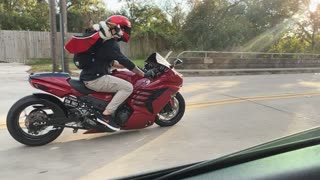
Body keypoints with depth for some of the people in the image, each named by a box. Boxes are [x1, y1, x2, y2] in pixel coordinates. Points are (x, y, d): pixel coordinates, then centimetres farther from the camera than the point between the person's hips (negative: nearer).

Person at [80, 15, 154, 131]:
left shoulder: (104, 41, 18)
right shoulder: (110, 44, -15)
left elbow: (111, 62, 24)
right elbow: (124, 61, -20)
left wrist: (133, 68, 21)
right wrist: (143, 74, -14)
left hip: (91, 75, 11)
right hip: (95, 79, -11)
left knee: (122, 81, 24)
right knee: (128, 87, -17)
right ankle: (105, 115, -16)